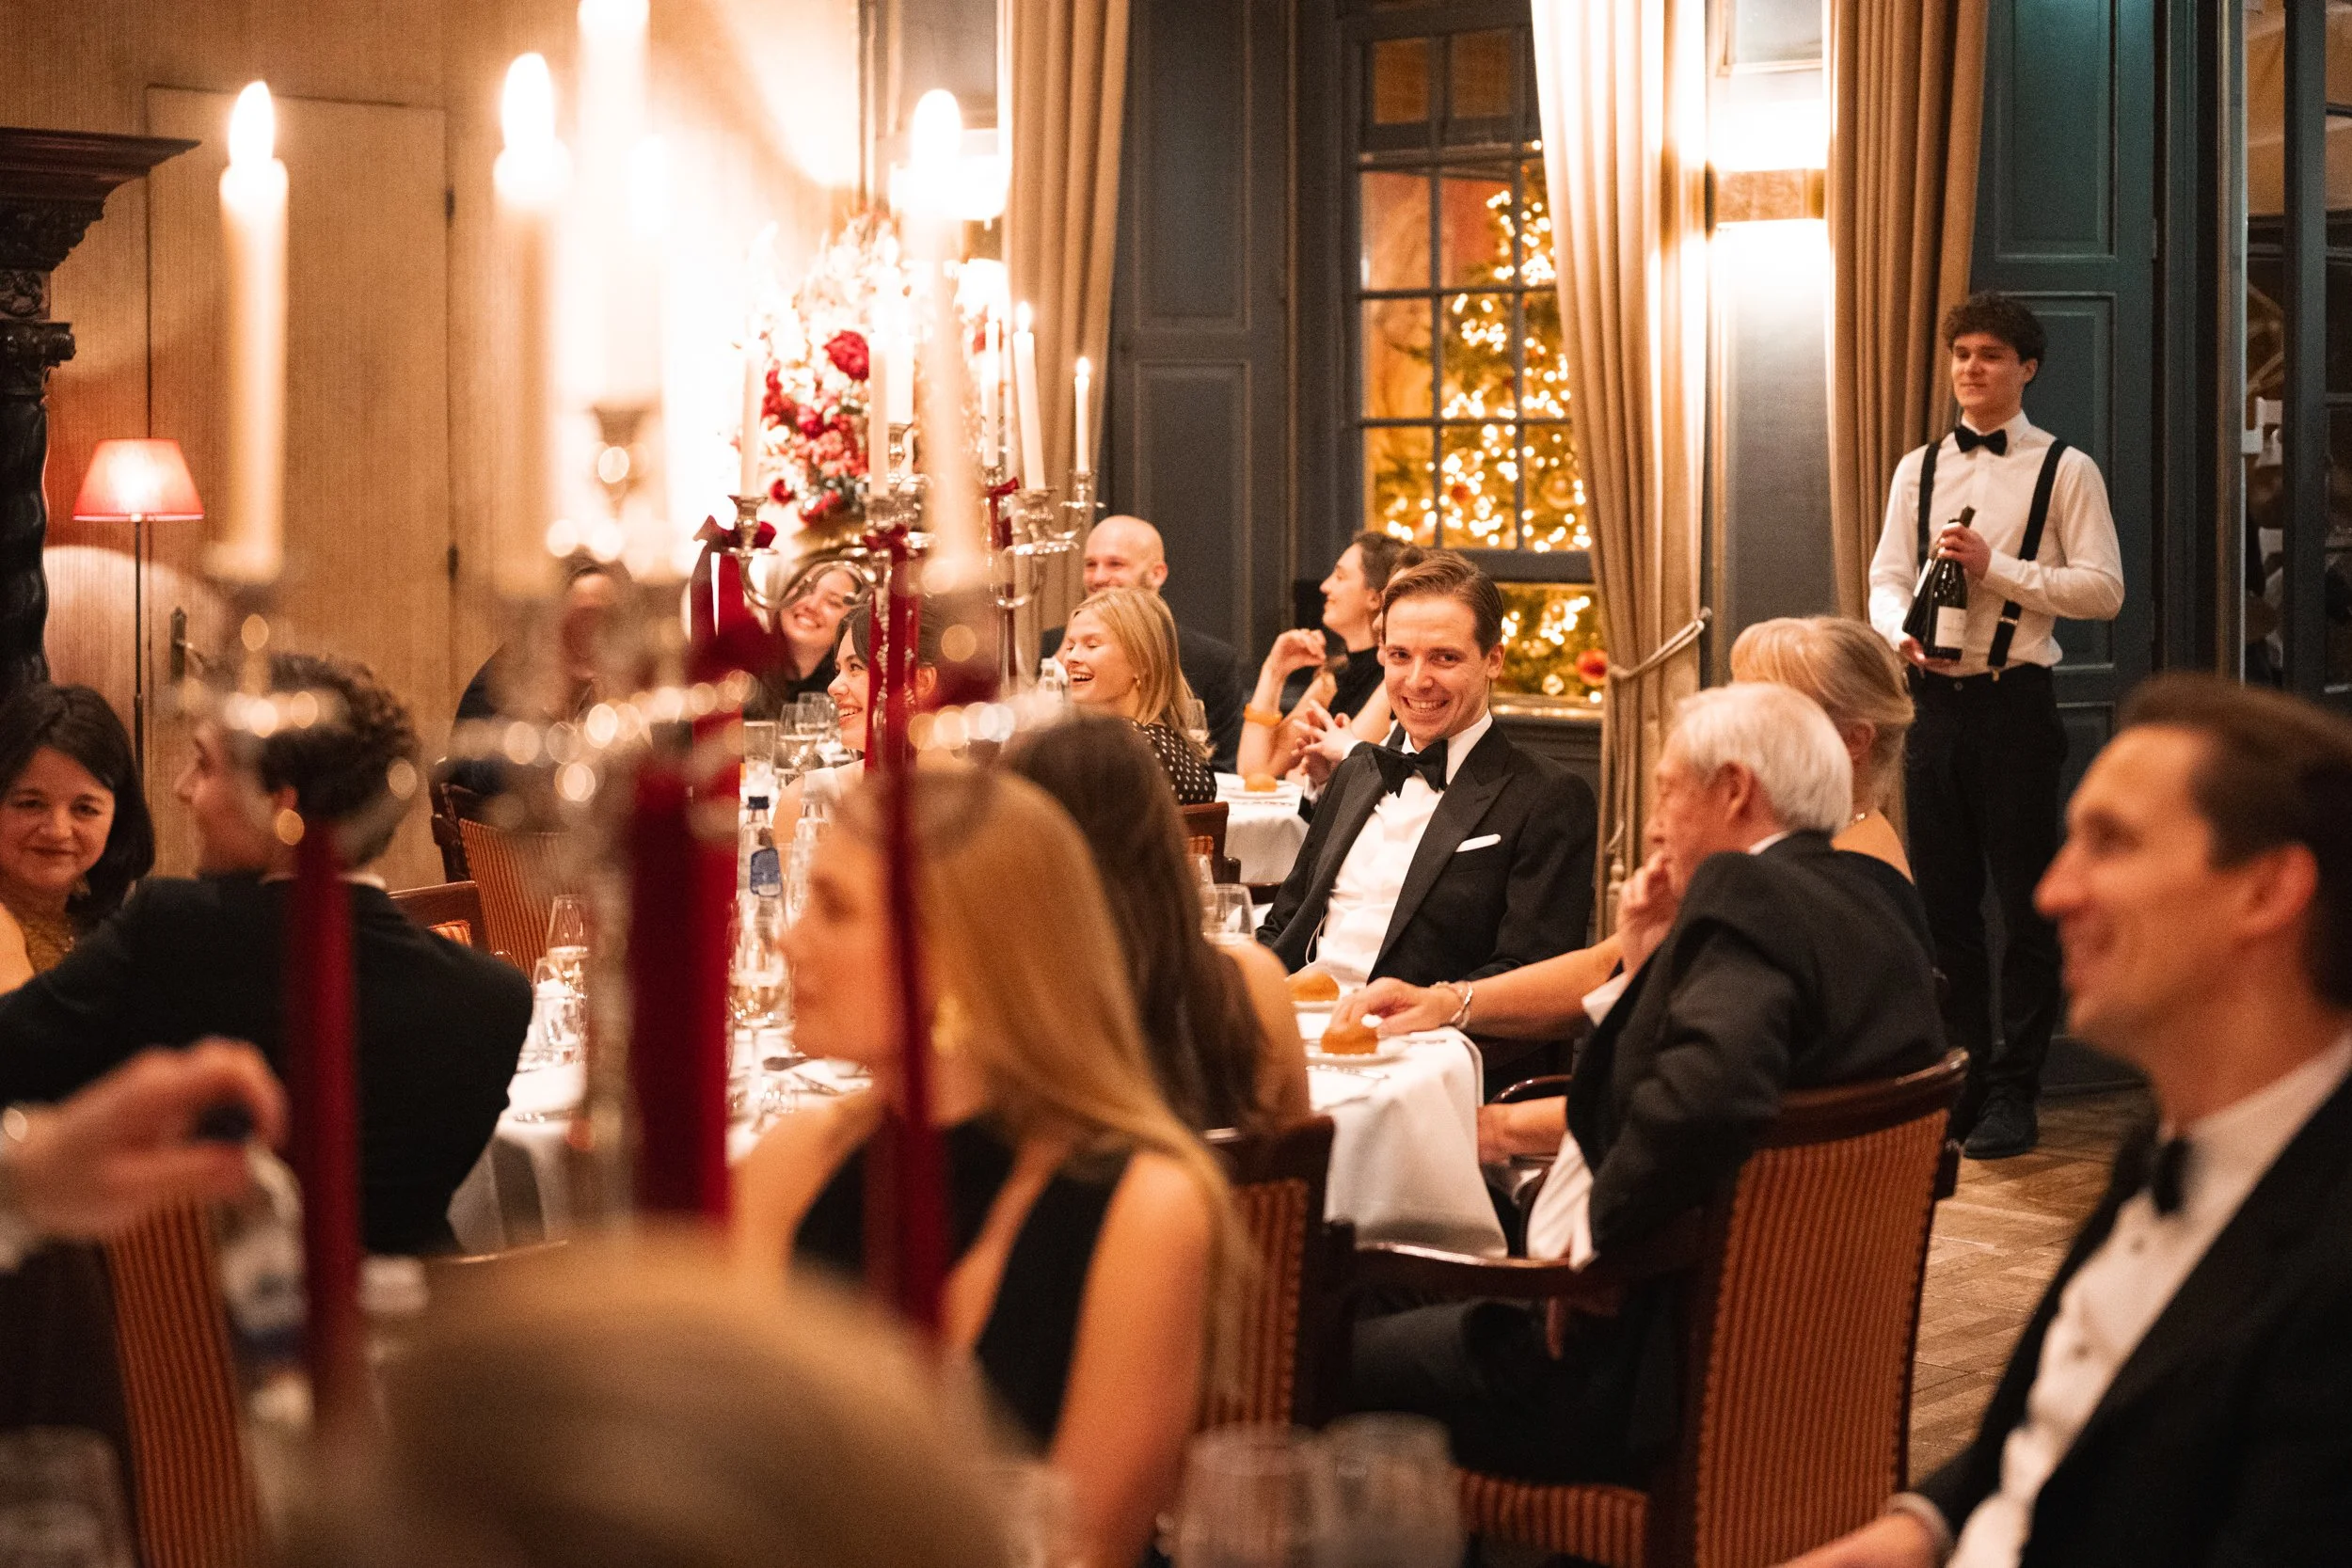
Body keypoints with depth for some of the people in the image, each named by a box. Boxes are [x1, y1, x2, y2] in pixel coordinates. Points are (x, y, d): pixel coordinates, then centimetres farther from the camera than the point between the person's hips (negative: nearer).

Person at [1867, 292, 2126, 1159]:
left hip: (2015, 703, -4)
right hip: (1934, 700, 4)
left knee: (2026, 907, 0)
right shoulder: (1918, 470, 12)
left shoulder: (2066, 471, -1)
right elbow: (1886, 577, 10)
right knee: (1943, 903, 9)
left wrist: (1995, 566, -16)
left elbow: (2104, 590, -8)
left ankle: (2013, 1096, 7)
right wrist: (1904, 631, -11)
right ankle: (1959, 1081, 19)